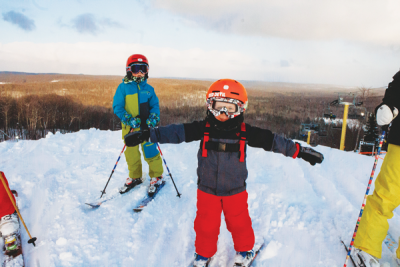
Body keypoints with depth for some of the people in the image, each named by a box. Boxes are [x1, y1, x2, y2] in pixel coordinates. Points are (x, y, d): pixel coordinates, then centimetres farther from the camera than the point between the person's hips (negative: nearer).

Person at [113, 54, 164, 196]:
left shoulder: (148, 88, 3)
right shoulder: (123, 87, -4)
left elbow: (155, 105, 7)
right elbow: (117, 106, -4)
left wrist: (153, 118, -12)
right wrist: (129, 119, -17)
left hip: (147, 127, 0)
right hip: (130, 127, 0)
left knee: (151, 151, 2)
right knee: (132, 153, 12)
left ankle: (156, 176, 22)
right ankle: (134, 177, 33)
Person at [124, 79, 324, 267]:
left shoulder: (245, 132, -11)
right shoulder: (203, 128, -12)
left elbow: (272, 141, -7)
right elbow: (176, 132, -15)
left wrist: (299, 151, -6)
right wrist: (146, 134, -20)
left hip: (235, 190, 0)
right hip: (207, 189, 0)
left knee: (239, 222, 16)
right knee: (206, 225, 13)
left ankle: (245, 249, 45)